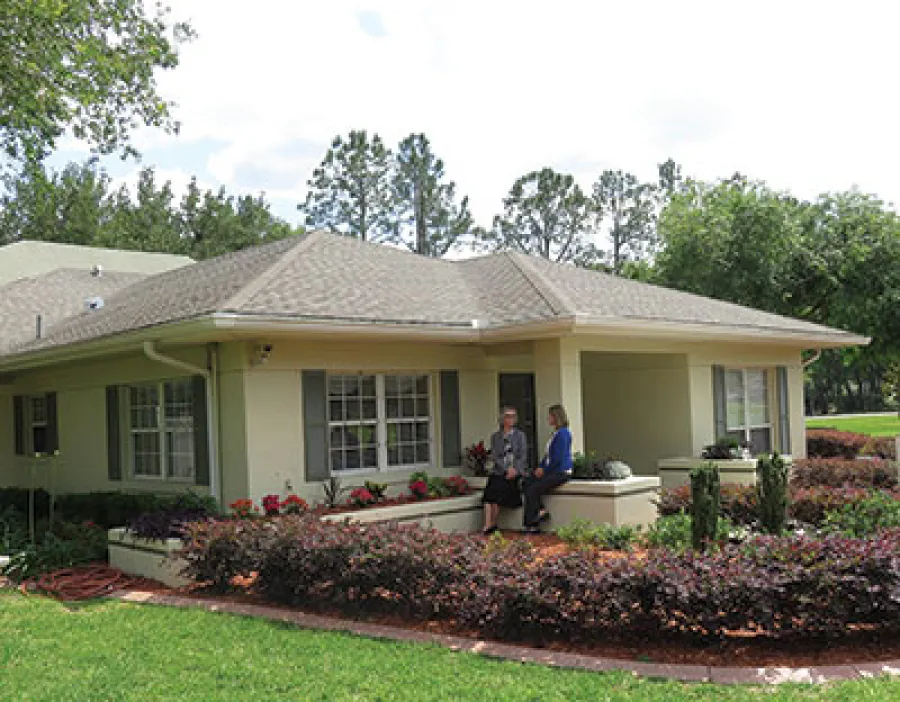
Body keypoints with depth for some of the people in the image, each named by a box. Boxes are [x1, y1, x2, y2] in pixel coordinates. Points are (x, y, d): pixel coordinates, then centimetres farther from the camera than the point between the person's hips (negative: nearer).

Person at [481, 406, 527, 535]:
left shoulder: (520, 435, 12)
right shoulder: (495, 436, 15)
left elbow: (523, 456, 5)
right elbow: (495, 456, 4)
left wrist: (515, 469, -12)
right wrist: (507, 469, -11)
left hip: (516, 472, -2)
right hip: (499, 471, 2)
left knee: (498, 487, -28)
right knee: (490, 489, -27)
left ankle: (492, 524, -21)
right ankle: (488, 525, -34)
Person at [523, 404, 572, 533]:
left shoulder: (563, 433, -15)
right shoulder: (555, 433, 15)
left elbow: (559, 457, -19)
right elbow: (548, 454, 21)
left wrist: (545, 470, -10)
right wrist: (541, 467, 6)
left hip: (561, 472, -10)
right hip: (552, 471, 10)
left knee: (533, 489, -15)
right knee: (527, 482, -4)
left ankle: (532, 525, -4)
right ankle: (541, 511, -3)